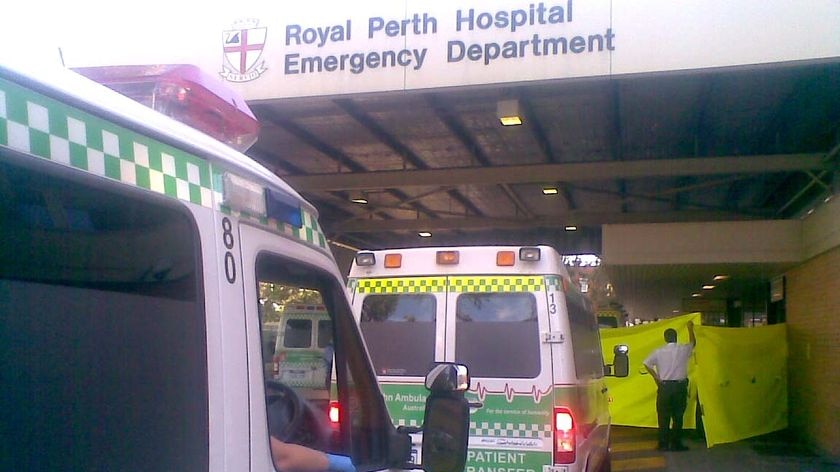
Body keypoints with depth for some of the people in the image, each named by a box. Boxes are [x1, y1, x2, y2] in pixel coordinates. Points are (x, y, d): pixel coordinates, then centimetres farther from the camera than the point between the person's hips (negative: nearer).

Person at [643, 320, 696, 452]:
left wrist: (655, 377, 9)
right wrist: (690, 329, 34)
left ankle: (663, 444, 7)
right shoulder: (683, 349, -1)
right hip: (680, 386, 0)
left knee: (663, 417, 5)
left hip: (664, 387, 0)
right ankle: (676, 444, 8)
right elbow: (693, 342, 20)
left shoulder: (659, 352, -2)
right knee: (678, 416, 6)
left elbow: (647, 364, 0)